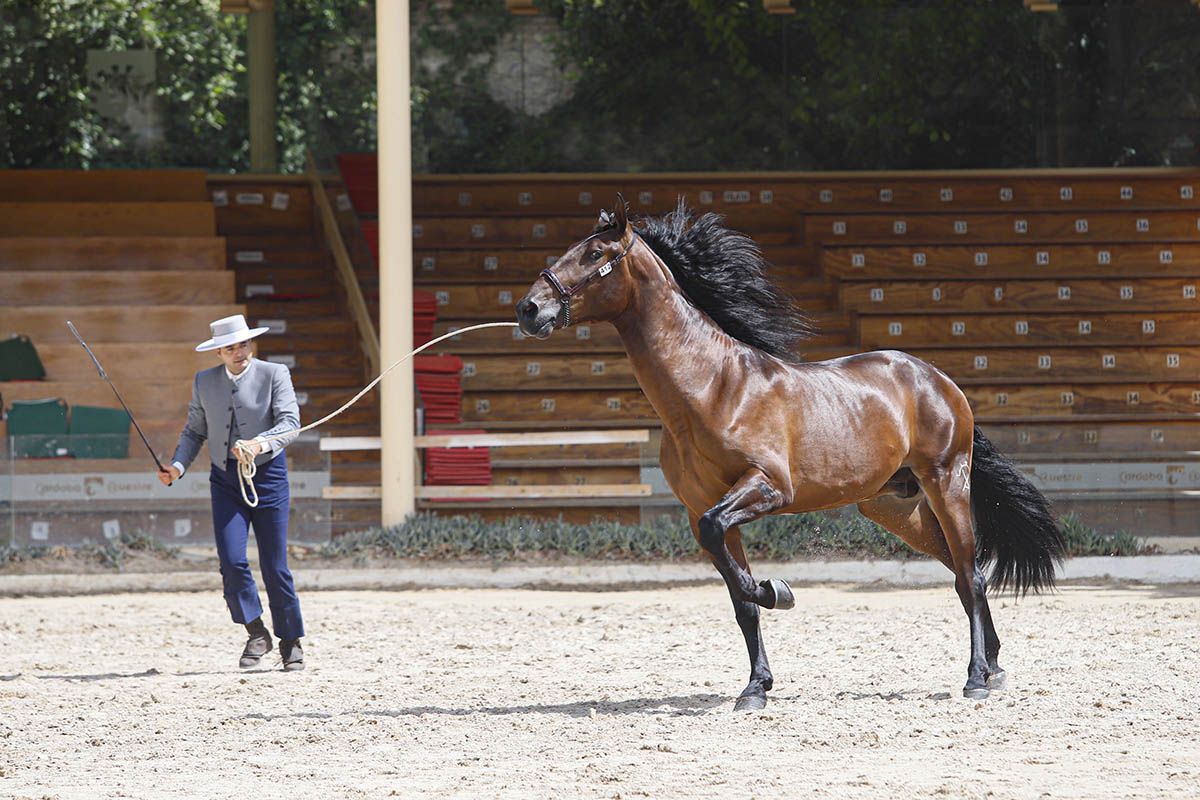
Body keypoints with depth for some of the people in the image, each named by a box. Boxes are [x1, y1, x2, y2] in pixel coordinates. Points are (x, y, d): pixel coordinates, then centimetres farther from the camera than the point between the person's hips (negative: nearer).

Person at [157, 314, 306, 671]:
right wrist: (177, 467, -5)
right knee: (231, 561, -12)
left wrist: (260, 443, -32)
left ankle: (291, 642, 15)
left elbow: (290, 423, -13)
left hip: (267, 475, -2)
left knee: (274, 565, 0)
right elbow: (194, 431, 12)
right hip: (225, 480, 2)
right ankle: (256, 634, 5)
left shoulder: (274, 375, -4)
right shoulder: (204, 382, 6)